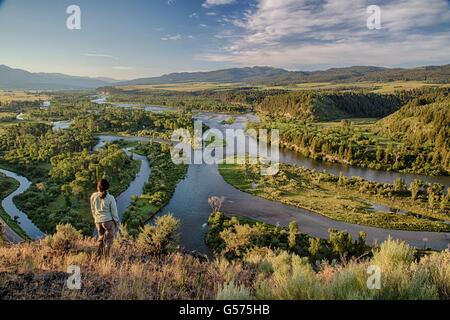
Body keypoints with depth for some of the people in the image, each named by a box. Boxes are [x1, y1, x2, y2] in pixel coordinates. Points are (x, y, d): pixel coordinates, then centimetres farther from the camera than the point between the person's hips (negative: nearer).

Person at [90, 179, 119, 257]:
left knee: (101, 238, 23)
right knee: (108, 240, 12)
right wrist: (117, 222, 5)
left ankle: (99, 255, 27)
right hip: (108, 221, -4)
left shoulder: (93, 196, -8)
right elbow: (114, 212, -10)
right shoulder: (110, 198, -18)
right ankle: (106, 256, 18)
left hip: (98, 221, 4)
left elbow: (93, 209, 5)